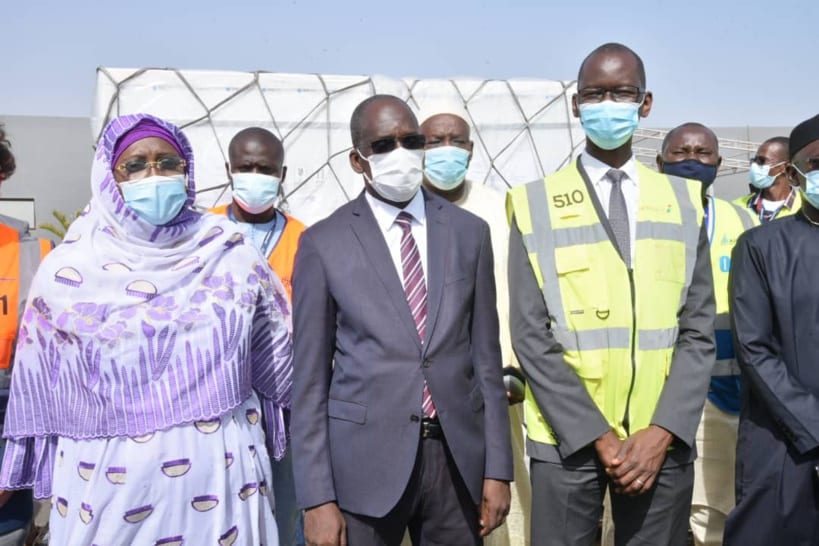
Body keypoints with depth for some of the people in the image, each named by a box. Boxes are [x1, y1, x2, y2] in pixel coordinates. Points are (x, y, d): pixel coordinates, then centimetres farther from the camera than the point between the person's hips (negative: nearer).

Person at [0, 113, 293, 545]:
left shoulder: (232, 256, -3)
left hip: (219, 469, 1)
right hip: (109, 477, 0)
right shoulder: (68, 270, -3)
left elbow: (276, 358, 6)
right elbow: (37, 389, 4)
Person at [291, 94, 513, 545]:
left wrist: (497, 469, 3)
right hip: (365, 459, -2)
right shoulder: (324, 243, -4)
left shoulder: (469, 232, 4)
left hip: (457, 455, 3)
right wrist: (317, 498, -6)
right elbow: (311, 379, -3)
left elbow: (485, 356, 6)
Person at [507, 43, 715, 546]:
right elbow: (531, 336, -6)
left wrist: (663, 432, -8)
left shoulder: (684, 201, 6)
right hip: (567, 440, -2)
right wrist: (598, 436, -10)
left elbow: (699, 332, 3)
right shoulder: (536, 204, -1)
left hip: (664, 440, 2)